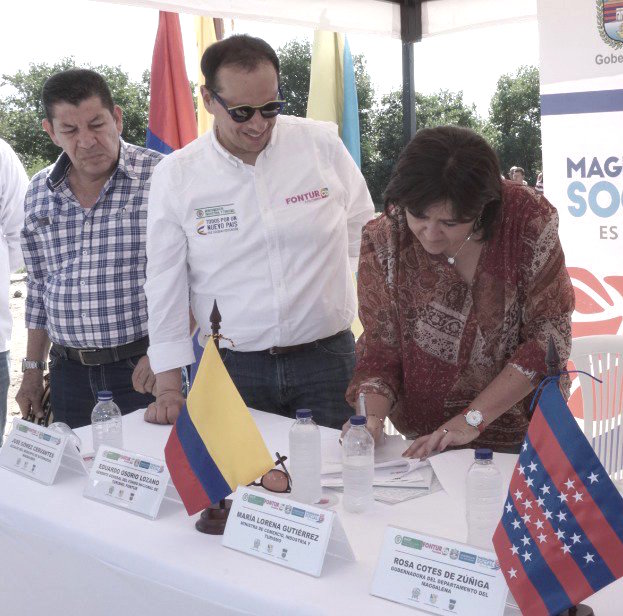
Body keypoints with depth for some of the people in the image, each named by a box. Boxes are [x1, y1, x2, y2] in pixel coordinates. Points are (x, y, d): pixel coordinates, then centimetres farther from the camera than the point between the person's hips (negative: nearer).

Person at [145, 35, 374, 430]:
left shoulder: (322, 144, -2)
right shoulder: (176, 175, -2)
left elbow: (364, 233, 10)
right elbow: (165, 283, 0)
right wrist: (169, 388, -2)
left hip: (327, 357, 1)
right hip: (232, 367, 0)